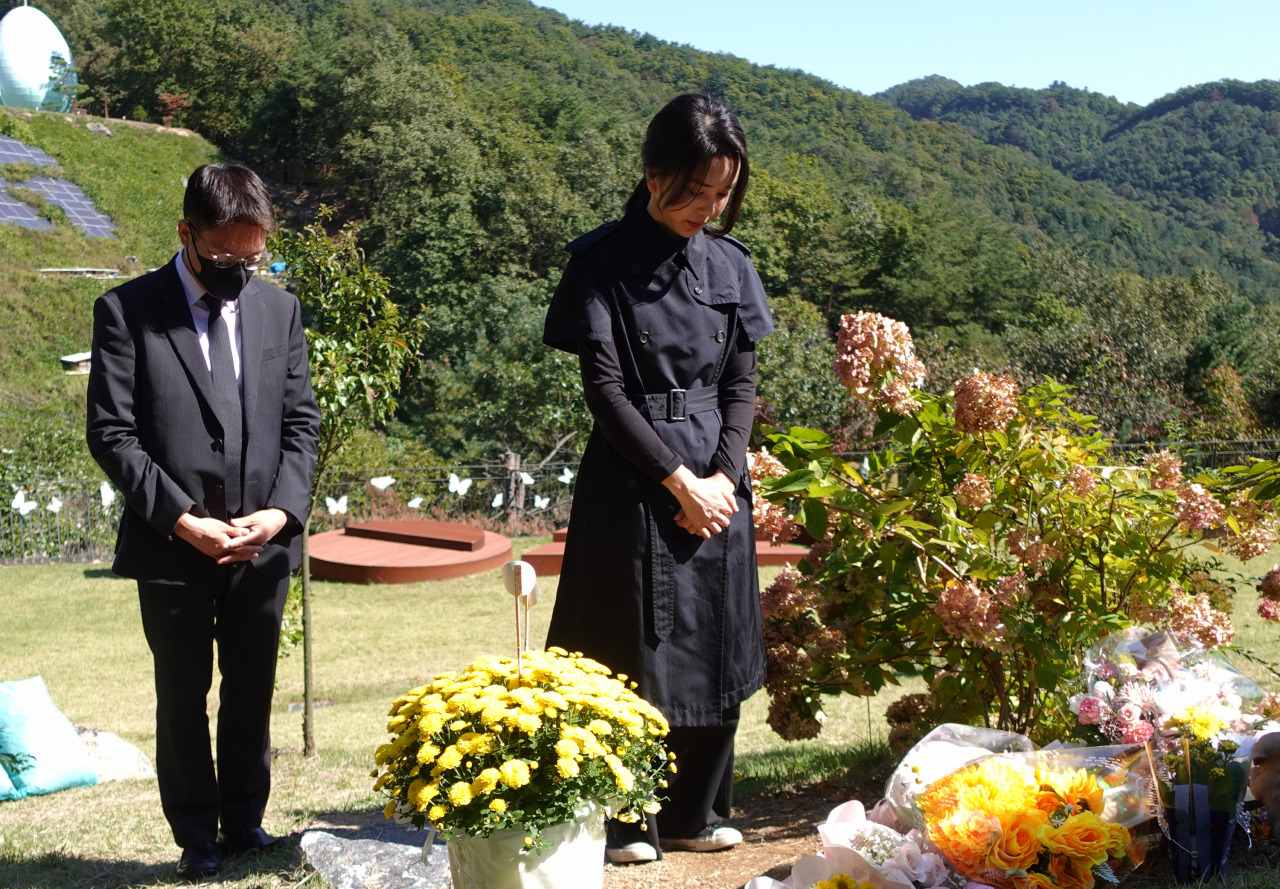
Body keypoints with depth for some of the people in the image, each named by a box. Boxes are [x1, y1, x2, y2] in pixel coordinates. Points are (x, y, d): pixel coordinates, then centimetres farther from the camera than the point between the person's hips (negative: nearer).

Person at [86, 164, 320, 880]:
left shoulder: (280, 309, 5)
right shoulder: (127, 311, -6)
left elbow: (301, 421, 5)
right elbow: (112, 434, -10)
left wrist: (282, 509, -10)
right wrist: (181, 519, -17)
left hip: (264, 544, 3)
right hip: (173, 548, -3)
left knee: (253, 691, 14)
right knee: (184, 695, 10)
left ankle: (245, 823, 31)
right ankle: (198, 838, 24)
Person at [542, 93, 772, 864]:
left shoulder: (731, 266, 7)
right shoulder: (606, 261, -7)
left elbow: (742, 382, 7)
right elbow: (605, 387, -12)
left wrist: (724, 476, -8)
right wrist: (680, 480, -14)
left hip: (717, 480, 5)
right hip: (637, 478, -5)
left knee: (718, 651, 10)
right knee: (635, 654, 1)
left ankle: (694, 813, 26)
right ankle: (625, 821, 17)